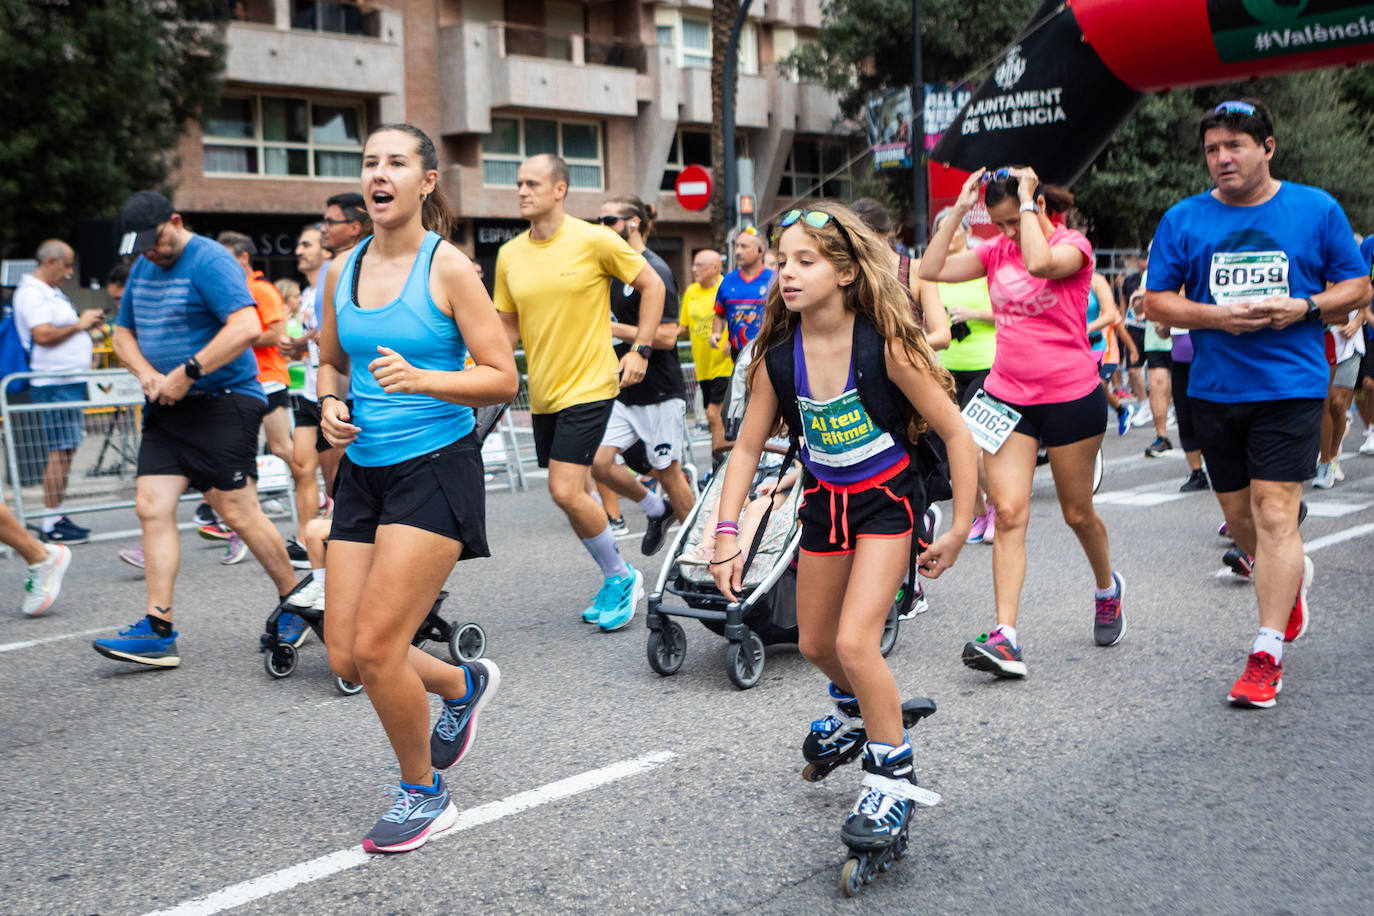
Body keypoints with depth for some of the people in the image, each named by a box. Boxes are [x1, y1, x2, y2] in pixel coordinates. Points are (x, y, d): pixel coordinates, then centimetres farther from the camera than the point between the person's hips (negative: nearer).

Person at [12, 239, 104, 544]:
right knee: (59, 453, -9)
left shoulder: (50, 292, 21)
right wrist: (79, 325, -13)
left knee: (66, 451, 11)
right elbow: (42, 335, -22)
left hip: (69, 382, 10)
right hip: (54, 384, -10)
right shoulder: (31, 293, -11)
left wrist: (87, 324, 12)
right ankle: (51, 524, -4)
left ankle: (57, 517, 16)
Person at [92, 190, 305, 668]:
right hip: (166, 412, 8)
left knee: (240, 515, -6)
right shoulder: (143, 269, 15)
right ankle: (158, 629, 0)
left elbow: (247, 326, -25)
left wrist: (188, 373, -23)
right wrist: (146, 373, 1)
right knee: (152, 508, -2)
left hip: (222, 403, -8)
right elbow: (123, 332, 22)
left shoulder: (210, 261, -12)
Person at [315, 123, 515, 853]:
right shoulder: (342, 270, 9)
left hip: (434, 469, -6)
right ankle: (463, 685, 35)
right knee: (346, 658, 4)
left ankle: (424, 794, 14)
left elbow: (503, 379, -10)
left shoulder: (447, 267, -7)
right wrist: (329, 404, 0)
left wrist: (421, 379, -24)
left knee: (375, 648, -10)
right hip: (362, 471, 6)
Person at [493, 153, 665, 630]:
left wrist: (640, 349, -5)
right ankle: (615, 580, 30)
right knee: (571, 494, 11)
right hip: (542, 393, 6)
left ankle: (621, 576, 7)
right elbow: (508, 326, 13)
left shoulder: (594, 240, -10)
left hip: (588, 386, -6)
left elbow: (651, 285, 0)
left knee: (566, 492, -15)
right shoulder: (509, 255, 4)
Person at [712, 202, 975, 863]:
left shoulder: (886, 344, -23)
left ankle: (893, 774, 3)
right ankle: (857, 707, 51)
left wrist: (958, 532, -14)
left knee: (854, 642, -19)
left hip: (886, 500, -5)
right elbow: (747, 446, -2)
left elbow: (956, 433, -16)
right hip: (822, 502, 5)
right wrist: (727, 531, -12)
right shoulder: (778, 353, -12)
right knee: (814, 643, 17)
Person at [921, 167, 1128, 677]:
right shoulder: (996, 251, 7)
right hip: (1007, 396, 4)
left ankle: (1108, 588, 42)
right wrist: (960, 209, -5)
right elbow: (931, 271, -3)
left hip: (1071, 396, -4)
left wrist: (1026, 203, -20)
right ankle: (1005, 636, -12)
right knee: (1009, 511, -8)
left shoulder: (1073, 244, -8)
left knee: (1077, 513, 11)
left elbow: (1040, 263, -32)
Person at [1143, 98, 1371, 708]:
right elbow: (1156, 300, 5)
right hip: (1214, 388, 3)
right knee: (1238, 517, 12)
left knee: (1274, 512, -10)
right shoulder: (1183, 219, 5)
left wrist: (1303, 308, -13)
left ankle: (1267, 656, -4)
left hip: (1291, 384, -3)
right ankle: (1293, 575, 45)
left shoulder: (1317, 209, 3)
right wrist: (1215, 317, -13)